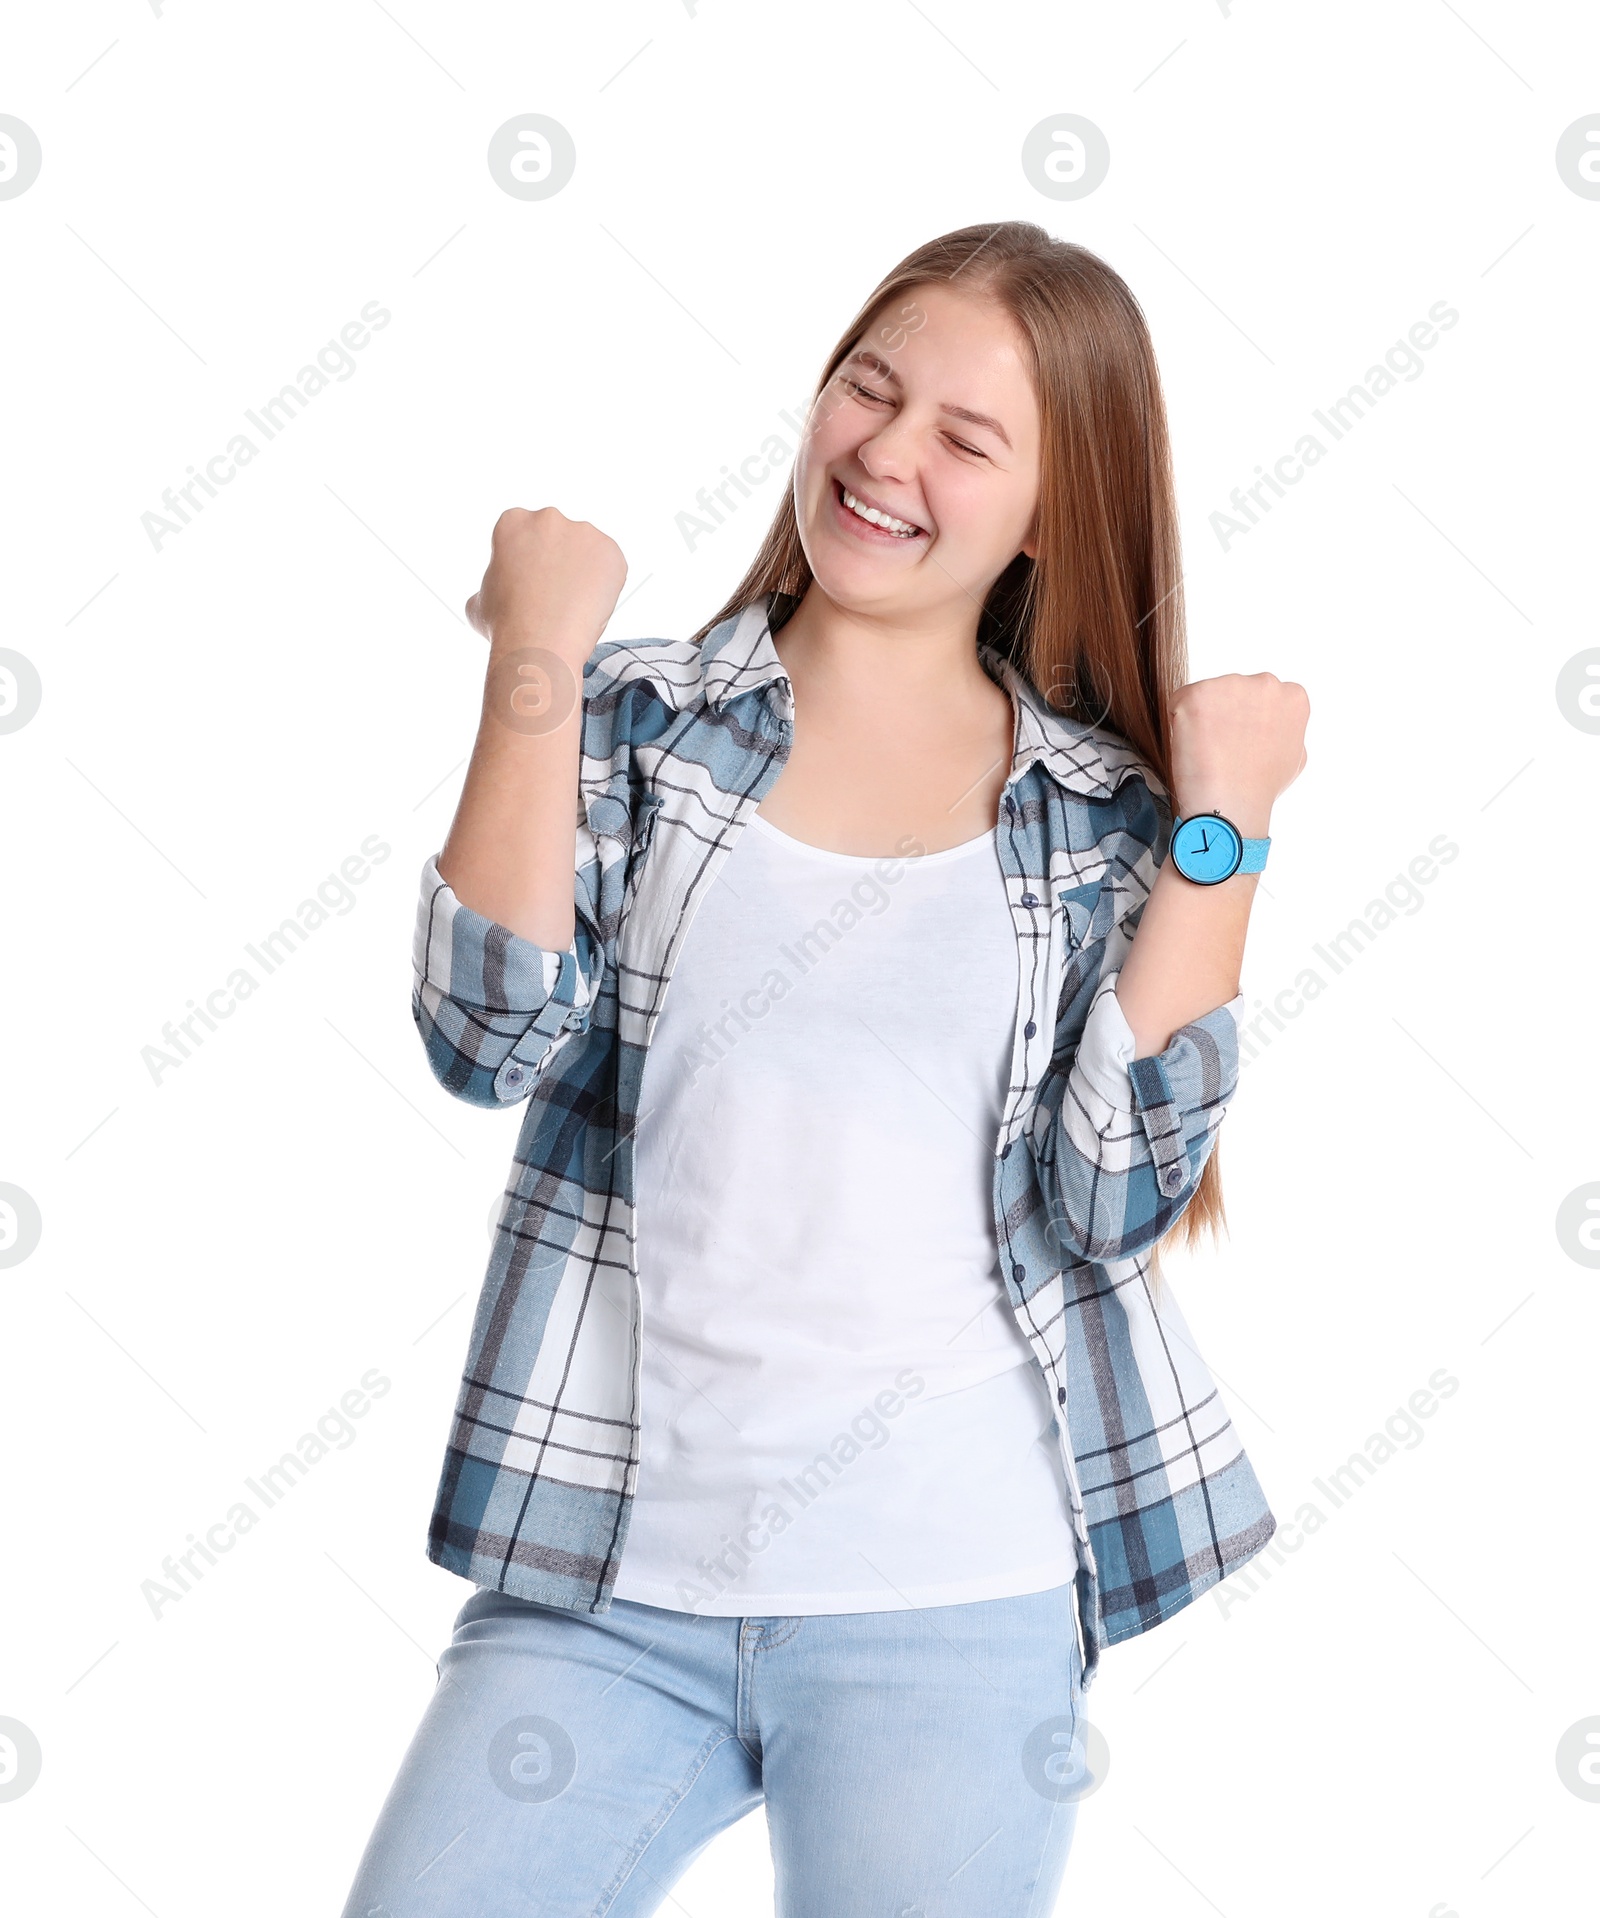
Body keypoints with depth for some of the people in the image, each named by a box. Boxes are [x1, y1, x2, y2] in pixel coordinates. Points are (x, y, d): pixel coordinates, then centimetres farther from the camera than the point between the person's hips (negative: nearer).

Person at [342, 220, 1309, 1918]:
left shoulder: (1104, 812, 4)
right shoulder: (633, 720, 4)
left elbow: (1116, 1198, -6)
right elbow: (493, 1040, -10)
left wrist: (1219, 829, -6)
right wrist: (538, 658, -10)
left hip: (950, 1604, 0)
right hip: (601, 1582, 1)